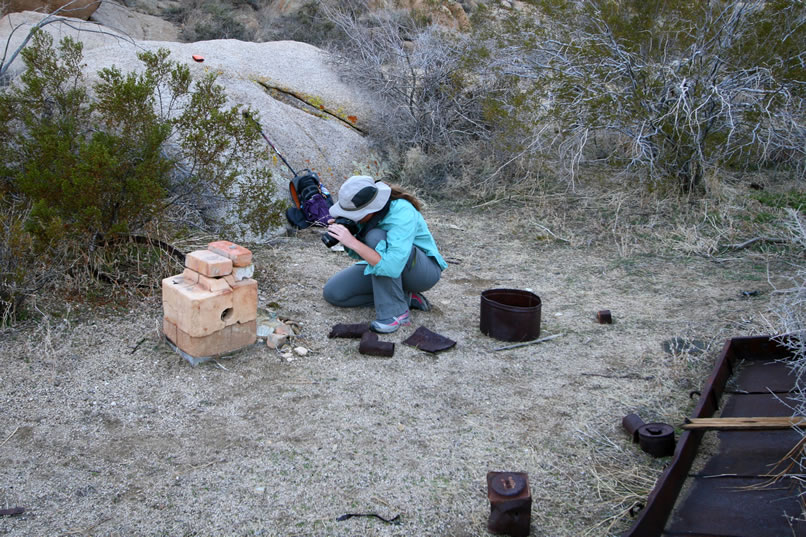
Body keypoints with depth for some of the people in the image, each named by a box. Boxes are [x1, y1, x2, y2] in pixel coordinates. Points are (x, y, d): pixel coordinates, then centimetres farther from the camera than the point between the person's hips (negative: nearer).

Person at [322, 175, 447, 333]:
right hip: (386, 265, 8)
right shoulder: (365, 211, -12)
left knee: (376, 237, -33)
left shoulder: (403, 213, -33)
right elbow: (360, 254, 0)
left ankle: (396, 311, -24)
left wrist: (352, 242, -41)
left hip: (425, 270, -8)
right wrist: (344, 238, -21)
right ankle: (404, 296, -1)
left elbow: (392, 267, -42)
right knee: (332, 292, -6)